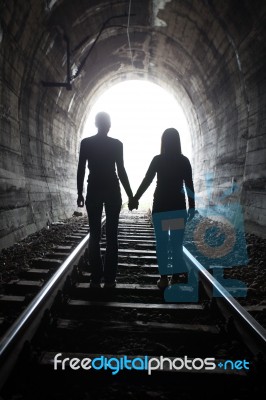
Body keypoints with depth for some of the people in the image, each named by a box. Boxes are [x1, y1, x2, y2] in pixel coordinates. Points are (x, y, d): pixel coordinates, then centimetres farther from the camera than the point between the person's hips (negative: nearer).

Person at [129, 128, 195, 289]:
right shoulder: (184, 161, 1)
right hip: (178, 206, 2)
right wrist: (192, 207, 6)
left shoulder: (158, 160, -4)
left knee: (162, 243, 4)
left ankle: (164, 277, 5)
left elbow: (146, 181, -4)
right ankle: (176, 276, 11)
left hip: (161, 206, -2)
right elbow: (189, 185, 1)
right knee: (177, 243, 8)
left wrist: (135, 199, 5)